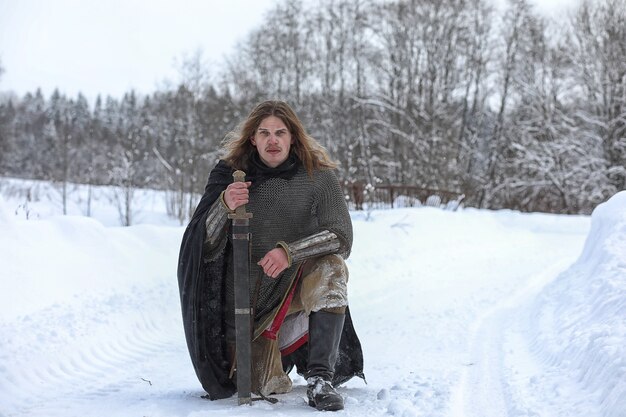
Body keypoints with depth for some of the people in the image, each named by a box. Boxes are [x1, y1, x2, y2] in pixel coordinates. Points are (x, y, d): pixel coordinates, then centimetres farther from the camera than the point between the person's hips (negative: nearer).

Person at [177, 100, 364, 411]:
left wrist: (290, 252, -28)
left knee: (331, 268, -32)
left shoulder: (318, 178, -6)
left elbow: (342, 237, -12)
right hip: (249, 299, 1)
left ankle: (319, 377, -26)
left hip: (300, 286, -1)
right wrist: (224, 207, -29)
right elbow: (204, 247, -8)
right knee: (267, 388, -7)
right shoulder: (230, 175, -4)